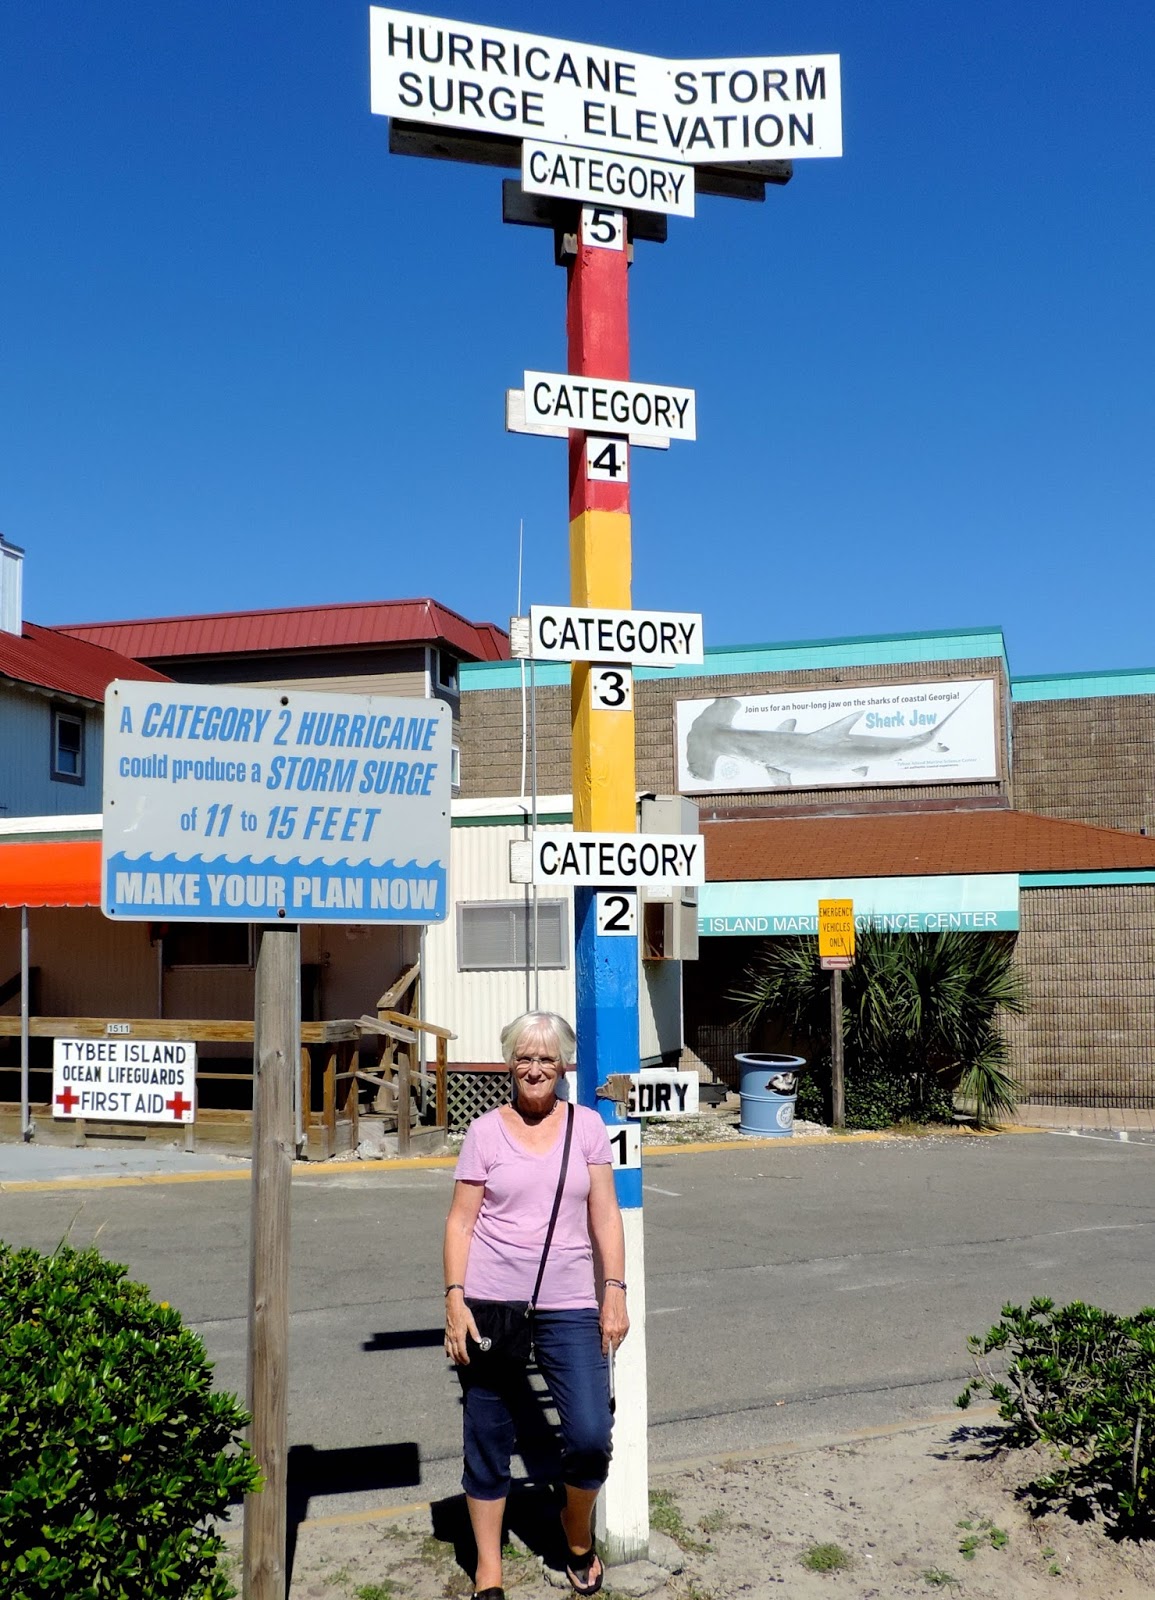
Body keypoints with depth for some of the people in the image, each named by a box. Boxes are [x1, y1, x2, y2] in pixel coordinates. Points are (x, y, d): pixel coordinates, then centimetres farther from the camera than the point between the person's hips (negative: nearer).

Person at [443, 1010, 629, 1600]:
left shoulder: (586, 1125, 5)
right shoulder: (486, 1131, 1)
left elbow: (605, 1215, 5)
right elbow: (461, 1221, 1)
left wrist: (614, 1291, -2)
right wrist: (455, 1301, -7)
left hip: (568, 1306, 1)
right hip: (490, 1302, 0)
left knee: (590, 1436, -7)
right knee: (488, 1440, 8)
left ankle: (578, 1537, 25)